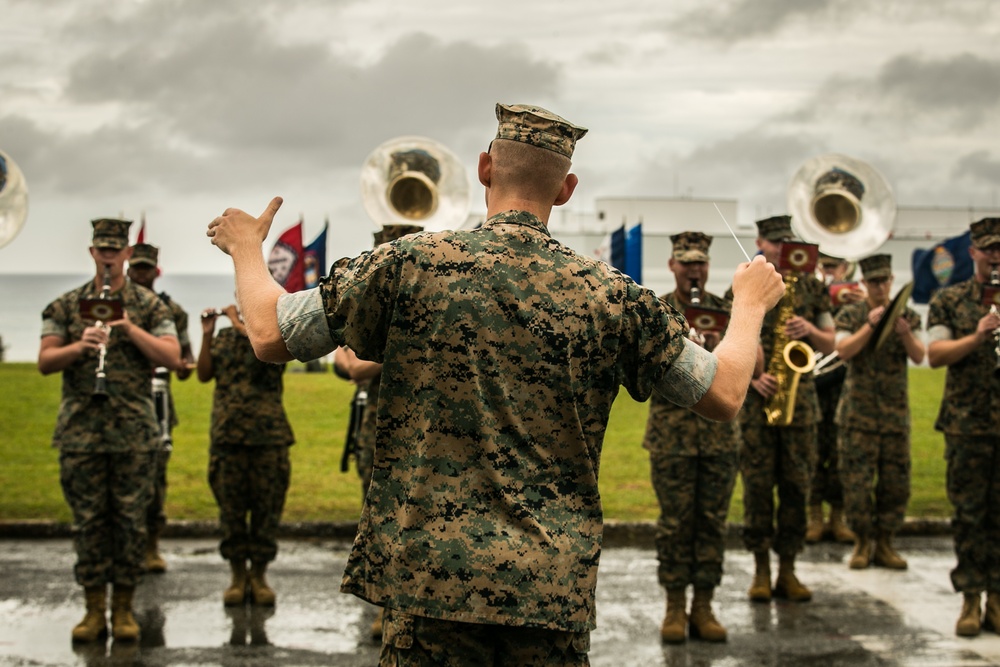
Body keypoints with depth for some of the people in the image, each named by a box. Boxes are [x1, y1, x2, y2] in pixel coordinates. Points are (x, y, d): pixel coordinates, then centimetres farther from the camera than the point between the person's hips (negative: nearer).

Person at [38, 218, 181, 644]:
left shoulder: (149, 306, 6)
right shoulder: (65, 306, 10)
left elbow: (172, 358, -3)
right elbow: (44, 362, 4)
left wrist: (131, 329, -15)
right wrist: (80, 345, -14)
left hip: (134, 430, -1)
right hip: (80, 429, 1)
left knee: (130, 519, 1)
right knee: (88, 520, 2)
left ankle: (123, 609, 9)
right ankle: (94, 611, 9)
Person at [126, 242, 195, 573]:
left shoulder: (170, 310, 11)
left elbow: (184, 349, 15)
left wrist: (185, 366, -6)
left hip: (156, 399, 1)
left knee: (156, 469, -1)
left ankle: (152, 546, 7)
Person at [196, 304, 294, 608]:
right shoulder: (223, 338, 14)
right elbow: (204, 374, 7)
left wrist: (236, 321, -6)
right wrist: (206, 334, -2)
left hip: (268, 435, -2)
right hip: (227, 434, 2)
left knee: (266, 507, 2)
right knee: (230, 508, 4)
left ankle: (259, 575, 13)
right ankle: (237, 575, 15)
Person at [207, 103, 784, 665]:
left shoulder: (413, 263, -5)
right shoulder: (609, 295, -1)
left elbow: (271, 336, 0)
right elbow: (725, 395, 6)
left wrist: (246, 247, 20)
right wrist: (750, 304, 25)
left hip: (429, 569, -1)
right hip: (555, 582, 1)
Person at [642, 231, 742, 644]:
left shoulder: (726, 311, 7)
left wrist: (718, 348, -17)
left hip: (720, 430, 2)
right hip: (671, 432, -2)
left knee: (712, 521, 5)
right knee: (674, 521, 1)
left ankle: (703, 606, 13)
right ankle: (675, 607, 10)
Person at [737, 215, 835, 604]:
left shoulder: (811, 287, 9)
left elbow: (830, 344, 12)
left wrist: (810, 330, -9)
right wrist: (752, 376, -14)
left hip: (800, 397, 2)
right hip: (756, 397, -2)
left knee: (796, 485, 3)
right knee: (757, 484, -1)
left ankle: (787, 571, 10)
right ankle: (761, 570, 7)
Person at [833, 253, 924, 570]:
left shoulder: (907, 315, 8)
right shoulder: (850, 315, 3)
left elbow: (919, 357, -5)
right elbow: (843, 351, -12)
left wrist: (905, 333, -23)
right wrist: (870, 324, -20)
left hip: (895, 413, 2)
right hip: (857, 411, -2)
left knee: (896, 482, 3)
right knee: (857, 481, -4)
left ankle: (884, 543, 14)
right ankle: (862, 542, 8)